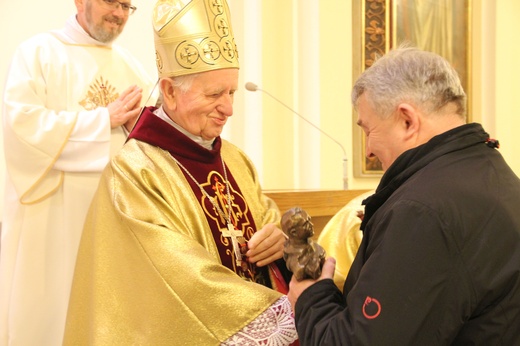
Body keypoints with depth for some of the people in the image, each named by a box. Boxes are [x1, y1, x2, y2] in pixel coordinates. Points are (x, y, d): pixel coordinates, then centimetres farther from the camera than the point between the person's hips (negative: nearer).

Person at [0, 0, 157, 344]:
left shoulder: (131, 66, 14)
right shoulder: (38, 51, -2)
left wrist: (139, 124, -12)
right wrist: (105, 119, -12)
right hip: (53, 213, -4)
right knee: (50, 306, 1)